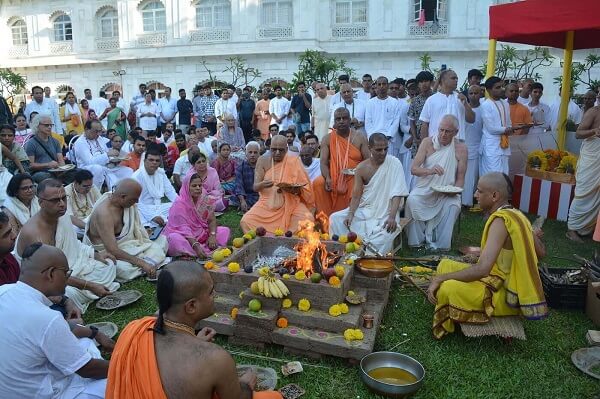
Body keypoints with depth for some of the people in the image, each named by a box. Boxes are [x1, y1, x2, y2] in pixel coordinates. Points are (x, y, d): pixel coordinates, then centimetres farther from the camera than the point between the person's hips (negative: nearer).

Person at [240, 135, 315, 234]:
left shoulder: (293, 162, -1)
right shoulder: (263, 161, 1)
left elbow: (304, 189, -2)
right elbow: (255, 187, -6)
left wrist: (294, 190, -25)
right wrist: (262, 184, -30)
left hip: (291, 203, -1)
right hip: (267, 204, 1)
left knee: (308, 220, -27)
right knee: (245, 222, -22)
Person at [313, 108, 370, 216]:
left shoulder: (359, 138, 3)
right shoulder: (327, 139, 5)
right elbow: (323, 163, -3)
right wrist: (327, 178, -23)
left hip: (354, 177, -1)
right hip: (333, 177, 1)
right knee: (318, 183, -26)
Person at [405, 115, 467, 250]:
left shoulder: (461, 148, -2)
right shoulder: (427, 142, -3)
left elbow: (460, 179, 2)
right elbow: (414, 169, -10)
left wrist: (454, 190, -19)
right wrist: (430, 171, -29)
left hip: (447, 193, 0)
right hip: (425, 189, 0)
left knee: (453, 206, -30)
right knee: (412, 201, -29)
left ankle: (440, 246, -15)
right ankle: (417, 241, -13)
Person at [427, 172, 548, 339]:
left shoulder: (501, 220, -26)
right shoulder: (516, 214, 2)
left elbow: (483, 269, -34)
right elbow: (541, 252, 13)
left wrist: (440, 278, -26)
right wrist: (534, 236, 35)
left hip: (506, 295, -10)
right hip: (509, 284, 10)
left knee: (446, 288, -27)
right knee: (445, 265, 12)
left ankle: (443, 329, 4)